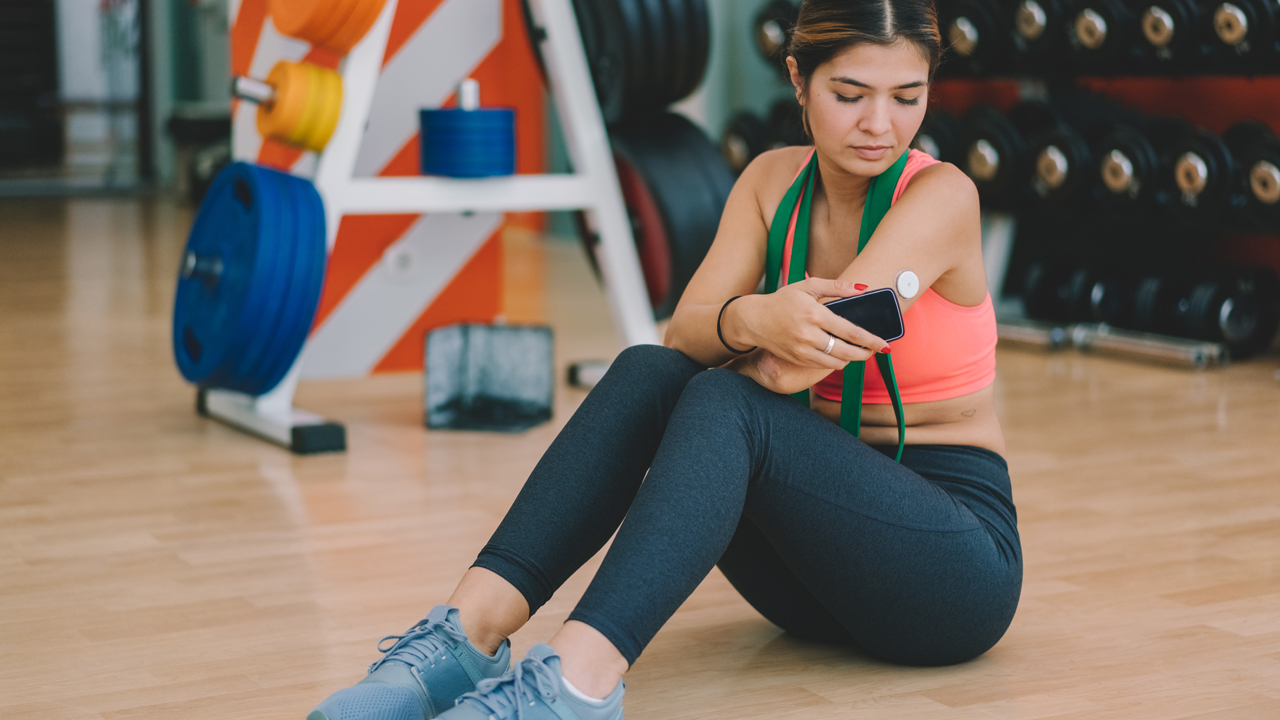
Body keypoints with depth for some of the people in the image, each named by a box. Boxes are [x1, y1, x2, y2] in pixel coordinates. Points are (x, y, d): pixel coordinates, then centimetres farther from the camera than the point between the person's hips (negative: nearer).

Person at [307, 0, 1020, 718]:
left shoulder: (943, 194, -13)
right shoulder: (773, 180, 4)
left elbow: (800, 363, -23)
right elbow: (684, 335, -10)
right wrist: (752, 320, -32)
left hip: (960, 562, -5)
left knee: (725, 403, -31)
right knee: (648, 372, -21)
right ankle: (473, 629, -34)